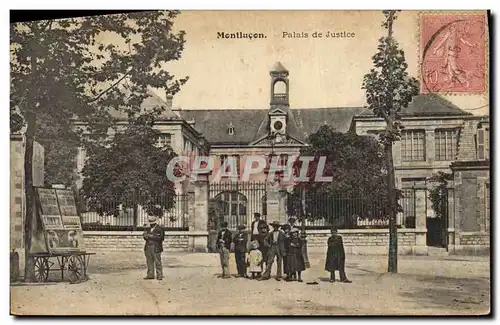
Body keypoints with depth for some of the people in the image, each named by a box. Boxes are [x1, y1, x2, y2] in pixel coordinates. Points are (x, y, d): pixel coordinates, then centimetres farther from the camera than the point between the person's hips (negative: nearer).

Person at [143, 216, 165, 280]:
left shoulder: (159, 229, -4)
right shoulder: (148, 229, 16)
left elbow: (159, 238, -15)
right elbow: (146, 237, 17)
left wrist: (150, 236, -18)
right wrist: (145, 235, -7)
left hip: (156, 248, -6)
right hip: (148, 248, 6)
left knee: (157, 262, -4)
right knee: (149, 262, 7)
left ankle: (159, 276, 2)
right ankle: (150, 275, 13)